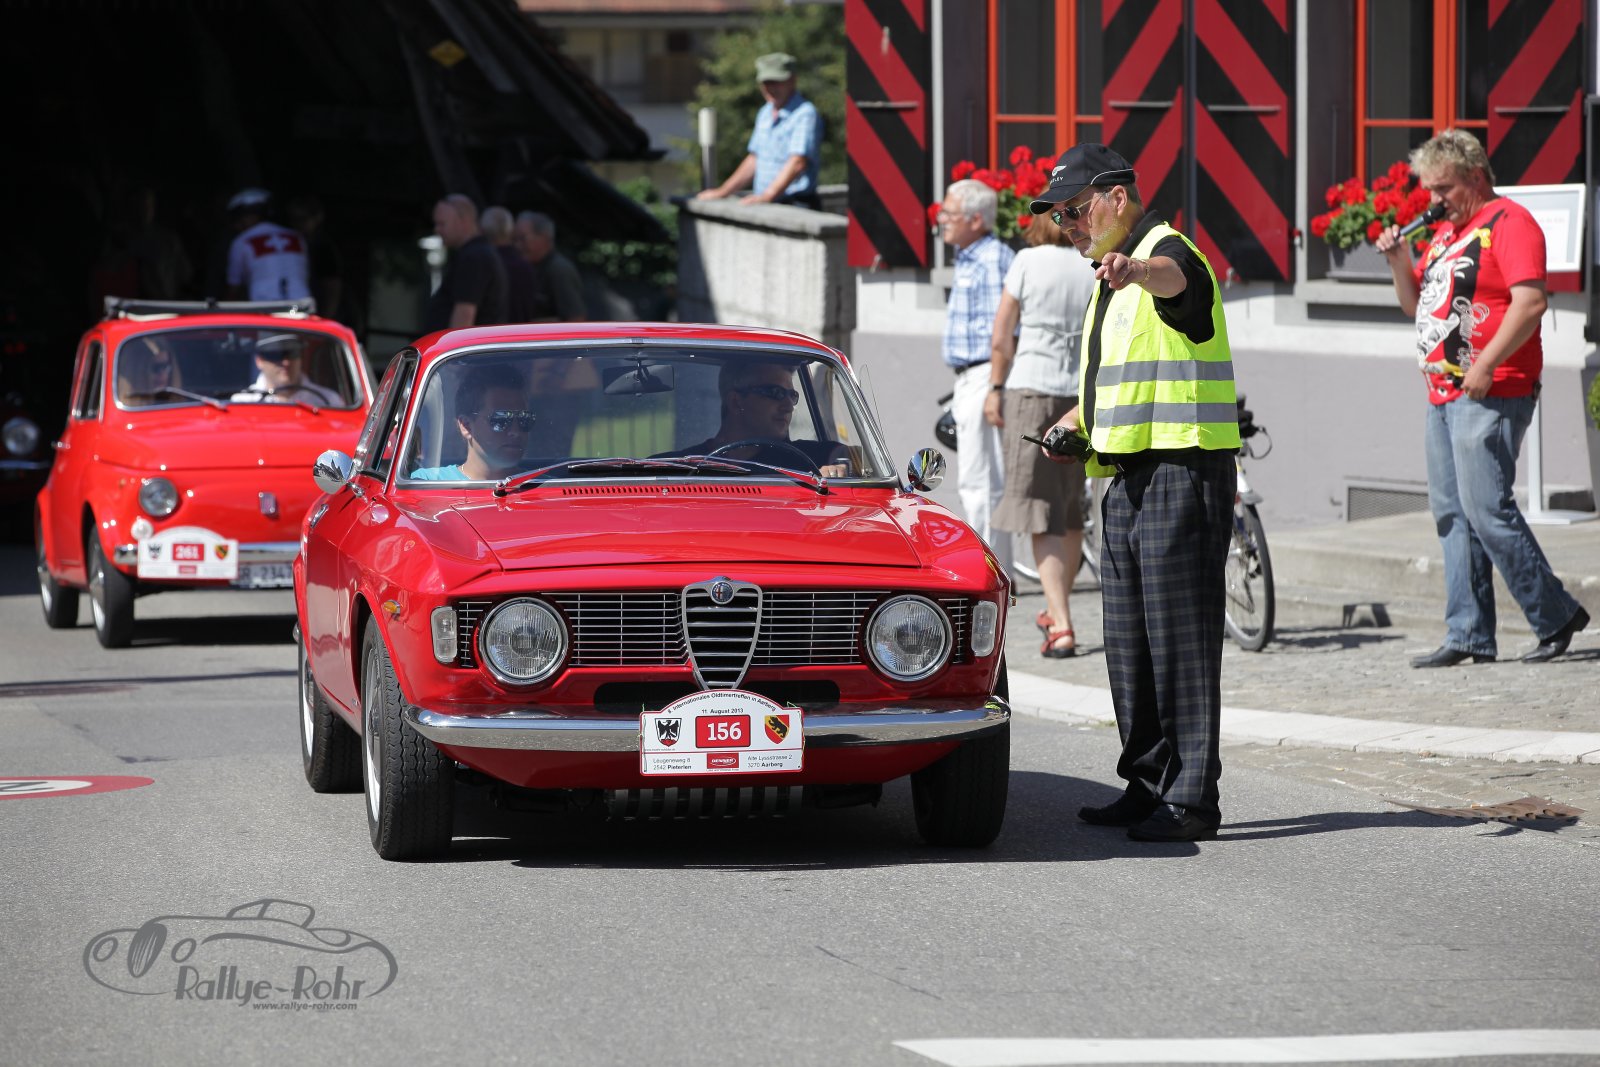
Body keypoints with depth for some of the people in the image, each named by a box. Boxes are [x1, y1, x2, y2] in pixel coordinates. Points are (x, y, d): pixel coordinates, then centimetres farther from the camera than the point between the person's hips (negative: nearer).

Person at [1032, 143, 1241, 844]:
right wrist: (1080, 420, 15)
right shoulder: (1111, 277, 20)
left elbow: (1170, 276, -38)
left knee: (1180, 640, -8)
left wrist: (1136, 271, -61)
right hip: (1128, 478, 10)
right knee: (1130, 644, 11)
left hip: (1182, 472, -10)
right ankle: (1148, 786, 18)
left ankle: (1192, 799, -6)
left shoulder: (1170, 253, -11)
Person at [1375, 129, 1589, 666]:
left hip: (1490, 395, -9)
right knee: (1452, 515, 6)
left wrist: (1484, 365, -23)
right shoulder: (1446, 232, 20)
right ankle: (1468, 636, 8)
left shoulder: (1509, 223, -8)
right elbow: (1418, 305, 27)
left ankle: (1556, 617, -3)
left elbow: (1531, 302, -19)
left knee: (1487, 511, -13)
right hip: (1443, 395, 9)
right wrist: (1400, 263, 8)